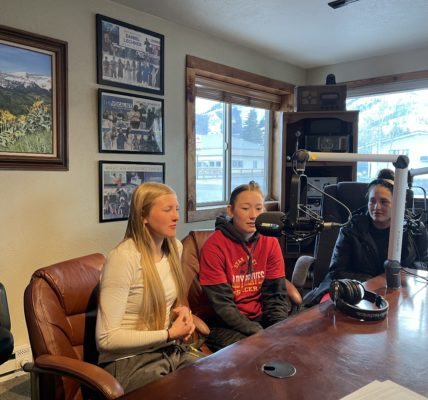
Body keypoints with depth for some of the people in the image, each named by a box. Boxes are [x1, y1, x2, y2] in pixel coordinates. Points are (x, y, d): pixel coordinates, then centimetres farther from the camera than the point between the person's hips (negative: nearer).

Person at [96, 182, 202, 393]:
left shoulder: (175, 247, 3)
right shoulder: (123, 257, -21)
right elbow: (106, 338, -20)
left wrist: (182, 311, -3)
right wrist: (169, 334, -18)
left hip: (173, 351, 7)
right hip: (130, 361, -6)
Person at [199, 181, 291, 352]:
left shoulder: (270, 242, 0)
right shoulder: (214, 246, -14)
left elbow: (276, 295, 0)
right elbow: (222, 304, -15)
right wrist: (258, 333, -22)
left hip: (261, 318, 5)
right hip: (225, 325, -5)